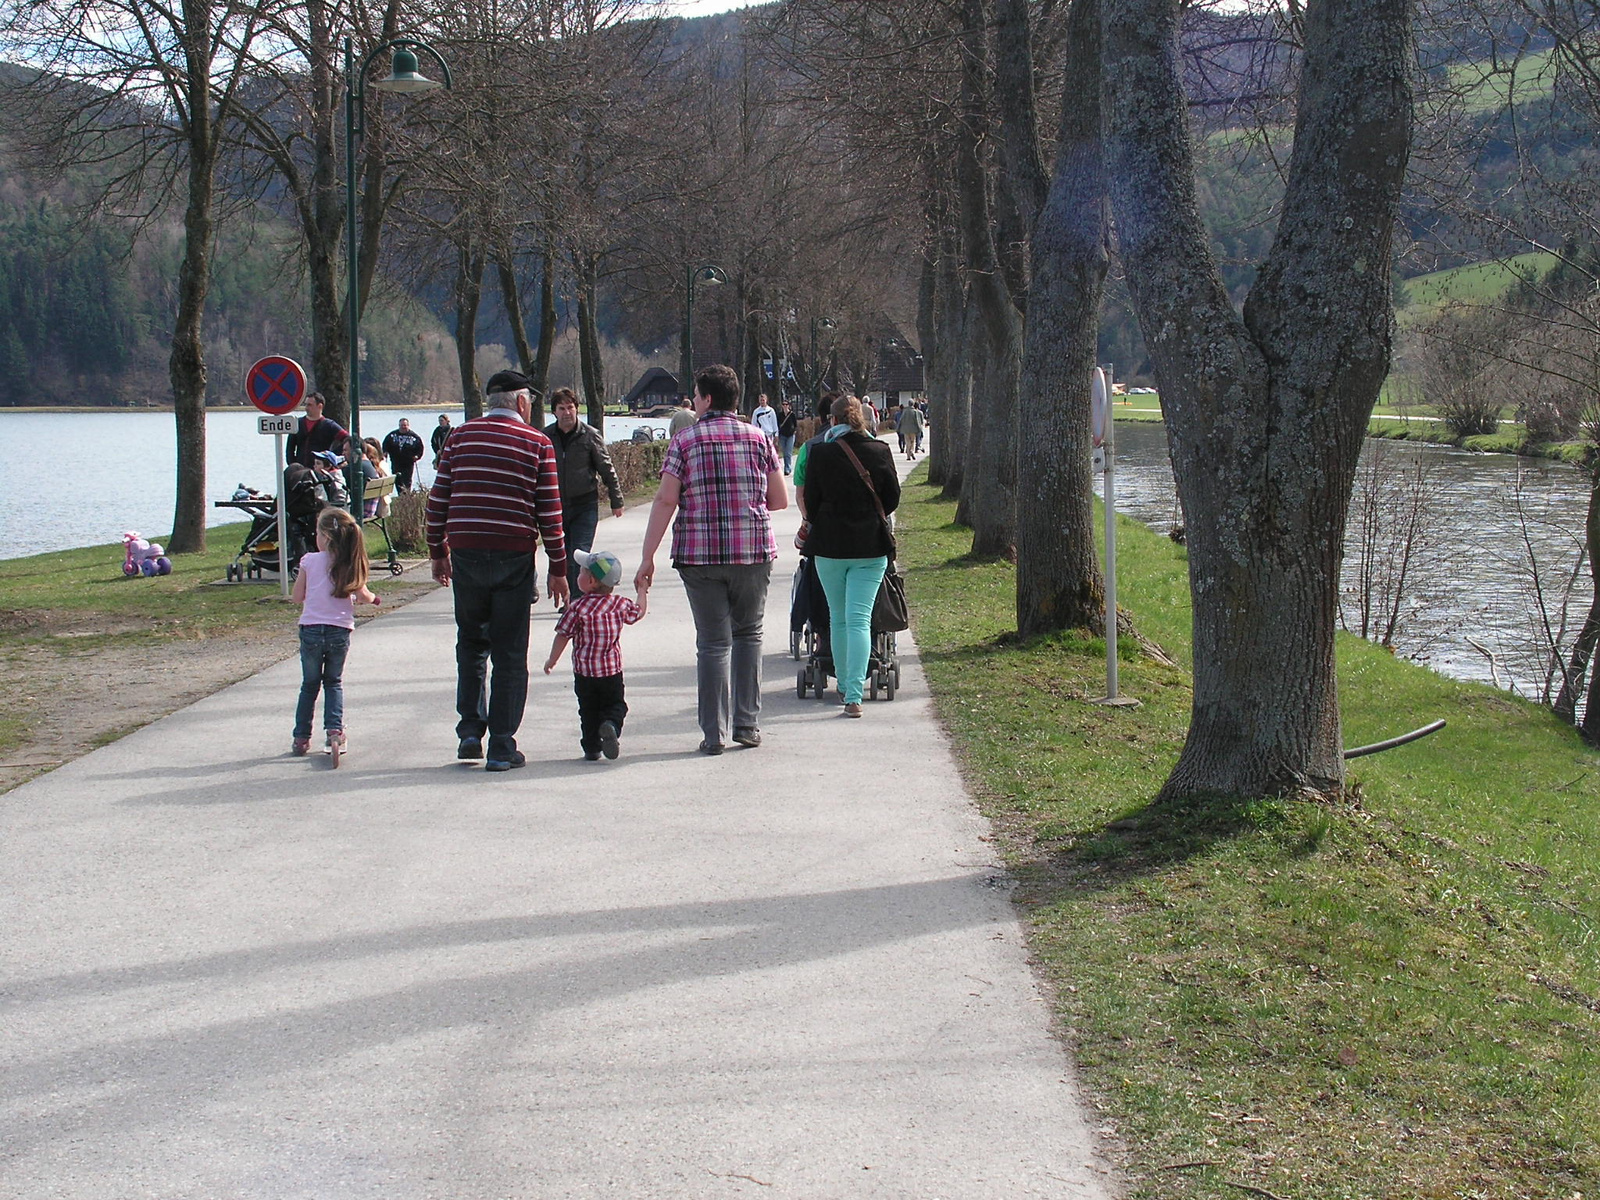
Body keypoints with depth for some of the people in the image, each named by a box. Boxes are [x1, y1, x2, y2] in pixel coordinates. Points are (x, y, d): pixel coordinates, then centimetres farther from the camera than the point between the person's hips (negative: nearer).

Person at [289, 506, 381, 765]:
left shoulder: (310, 561, -3)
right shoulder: (350, 564, -2)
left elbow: (297, 597, 2)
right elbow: (363, 596, -4)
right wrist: (370, 597, 19)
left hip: (311, 629, -1)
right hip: (340, 631, 1)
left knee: (309, 684, 12)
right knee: (334, 683, 17)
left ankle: (301, 739, 13)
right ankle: (335, 731, -1)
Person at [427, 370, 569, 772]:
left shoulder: (460, 437, 7)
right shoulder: (537, 444, 0)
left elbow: (438, 501, 5)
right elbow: (549, 511, -2)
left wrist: (438, 552, 16)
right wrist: (558, 568, 3)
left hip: (466, 554, 2)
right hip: (514, 558, -2)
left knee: (471, 646, 19)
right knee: (509, 655, 4)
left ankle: (470, 733, 14)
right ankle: (501, 747, 4)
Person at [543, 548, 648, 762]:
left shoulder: (577, 608, -13)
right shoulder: (621, 604, -3)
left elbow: (563, 636, -7)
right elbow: (639, 612, 16)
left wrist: (552, 661, 7)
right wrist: (642, 591, 35)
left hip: (584, 671, -2)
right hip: (612, 669, 2)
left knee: (588, 710, 12)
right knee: (615, 704, 13)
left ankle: (592, 747, 10)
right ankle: (610, 725, -16)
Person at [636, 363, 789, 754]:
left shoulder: (685, 440, 0)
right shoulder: (758, 438, 6)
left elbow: (665, 501, -5)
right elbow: (780, 500, 7)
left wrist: (647, 558, -3)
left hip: (699, 553, -1)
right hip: (754, 550, 1)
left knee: (713, 642, 4)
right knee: (748, 634, 17)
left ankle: (713, 733, 3)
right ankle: (748, 725, 13)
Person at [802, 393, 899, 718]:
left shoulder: (820, 453, -7)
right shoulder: (880, 452, -3)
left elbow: (810, 500, 1)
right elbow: (892, 498, 5)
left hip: (830, 545, 0)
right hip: (871, 546, 0)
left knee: (838, 619, 16)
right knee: (859, 620, -3)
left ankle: (844, 686, 25)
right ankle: (854, 695, -13)